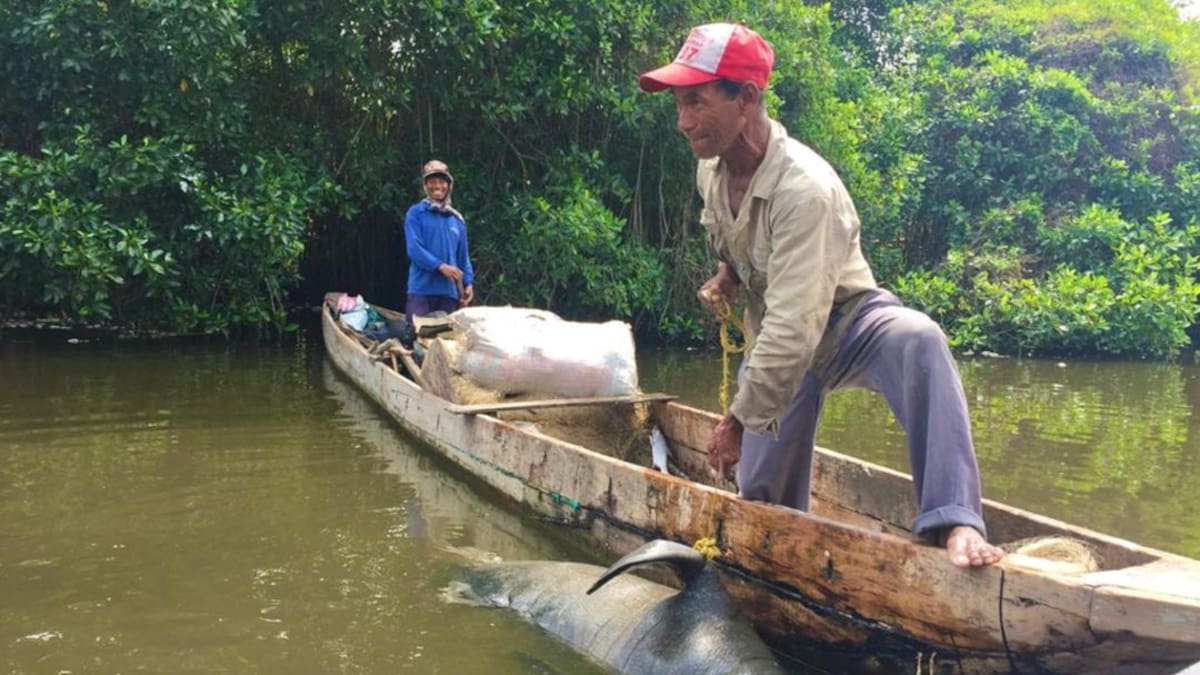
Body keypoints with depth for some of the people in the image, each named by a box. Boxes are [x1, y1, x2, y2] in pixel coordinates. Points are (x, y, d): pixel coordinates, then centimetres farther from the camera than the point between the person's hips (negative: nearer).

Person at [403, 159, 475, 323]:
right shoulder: (416, 213, 2)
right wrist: (440, 266, -20)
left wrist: (468, 282, 3)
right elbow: (414, 249, -9)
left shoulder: (457, 219, 15)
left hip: (449, 291, 4)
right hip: (421, 289, -4)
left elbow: (463, 256, 16)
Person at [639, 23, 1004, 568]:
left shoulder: (804, 189, -32)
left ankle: (955, 523, -46)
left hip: (845, 325, -6)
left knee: (917, 340, -41)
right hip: (776, 344, 6)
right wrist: (727, 275, -2)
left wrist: (738, 420, -24)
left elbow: (792, 332, -33)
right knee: (764, 503, 9)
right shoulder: (710, 168, -9)